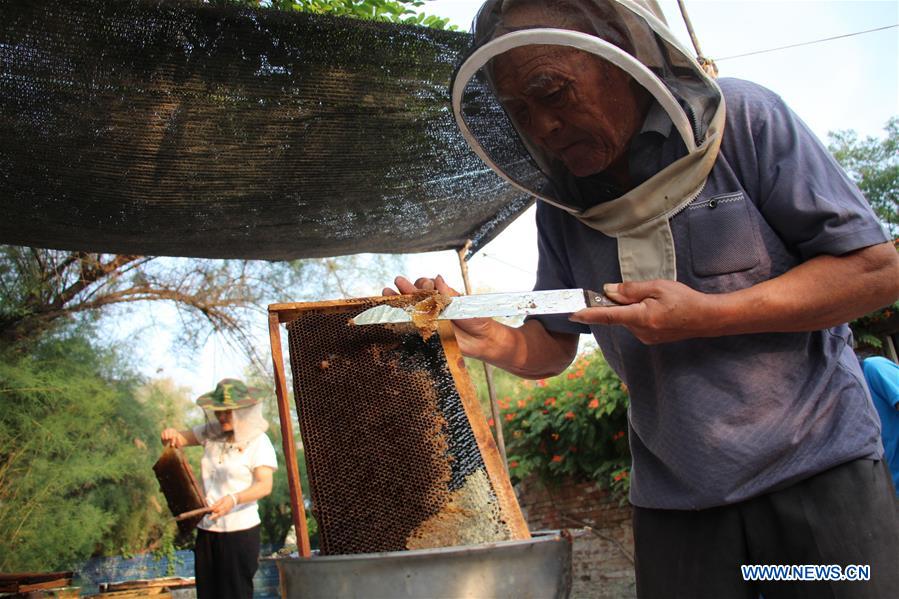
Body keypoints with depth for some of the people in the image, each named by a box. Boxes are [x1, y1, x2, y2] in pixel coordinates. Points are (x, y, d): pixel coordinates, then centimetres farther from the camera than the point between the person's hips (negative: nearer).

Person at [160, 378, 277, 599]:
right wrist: (171, 435, -9)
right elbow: (180, 439, 17)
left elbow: (265, 485, -20)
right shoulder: (211, 433, 8)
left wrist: (234, 499, -37)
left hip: (240, 531, -6)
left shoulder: (258, 442, -11)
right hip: (207, 530, 6)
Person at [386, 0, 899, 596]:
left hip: (815, 464, -3)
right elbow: (554, 347, 7)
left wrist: (708, 315, -21)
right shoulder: (560, 204, 3)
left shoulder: (744, 119, -10)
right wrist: (491, 339, -16)